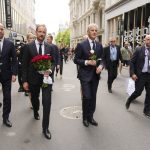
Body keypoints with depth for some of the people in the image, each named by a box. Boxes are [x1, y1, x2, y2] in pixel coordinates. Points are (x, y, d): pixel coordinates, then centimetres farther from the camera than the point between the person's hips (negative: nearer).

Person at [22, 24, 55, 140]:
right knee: (34, 98, 21)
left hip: (46, 78, 0)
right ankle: (36, 112, 54)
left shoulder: (50, 47, 2)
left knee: (47, 102, -8)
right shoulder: (29, 47, -3)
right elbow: (25, 65, -3)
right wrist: (25, 80, -6)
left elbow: (53, 62, 6)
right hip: (33, 79, 0)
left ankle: (45, 128, 3)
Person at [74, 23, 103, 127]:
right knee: (87, 97, -5)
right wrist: (87, 62, -19)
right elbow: (76, 60, -5)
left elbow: (102, 59, 11)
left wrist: (101, 66, -11)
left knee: (93, 97, 11)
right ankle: (85, 118, 16)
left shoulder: (99, 46, 8)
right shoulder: (81, 45, -6)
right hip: (85, 75, -4)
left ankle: (91, 117, 27)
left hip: (95, 75, 5)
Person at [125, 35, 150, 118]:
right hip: (140, 75, -3)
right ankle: (129, 101, 29)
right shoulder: (139, 50, -5)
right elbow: (132, 62, -5)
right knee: (138, 92, 0)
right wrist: (132, 73, -12)